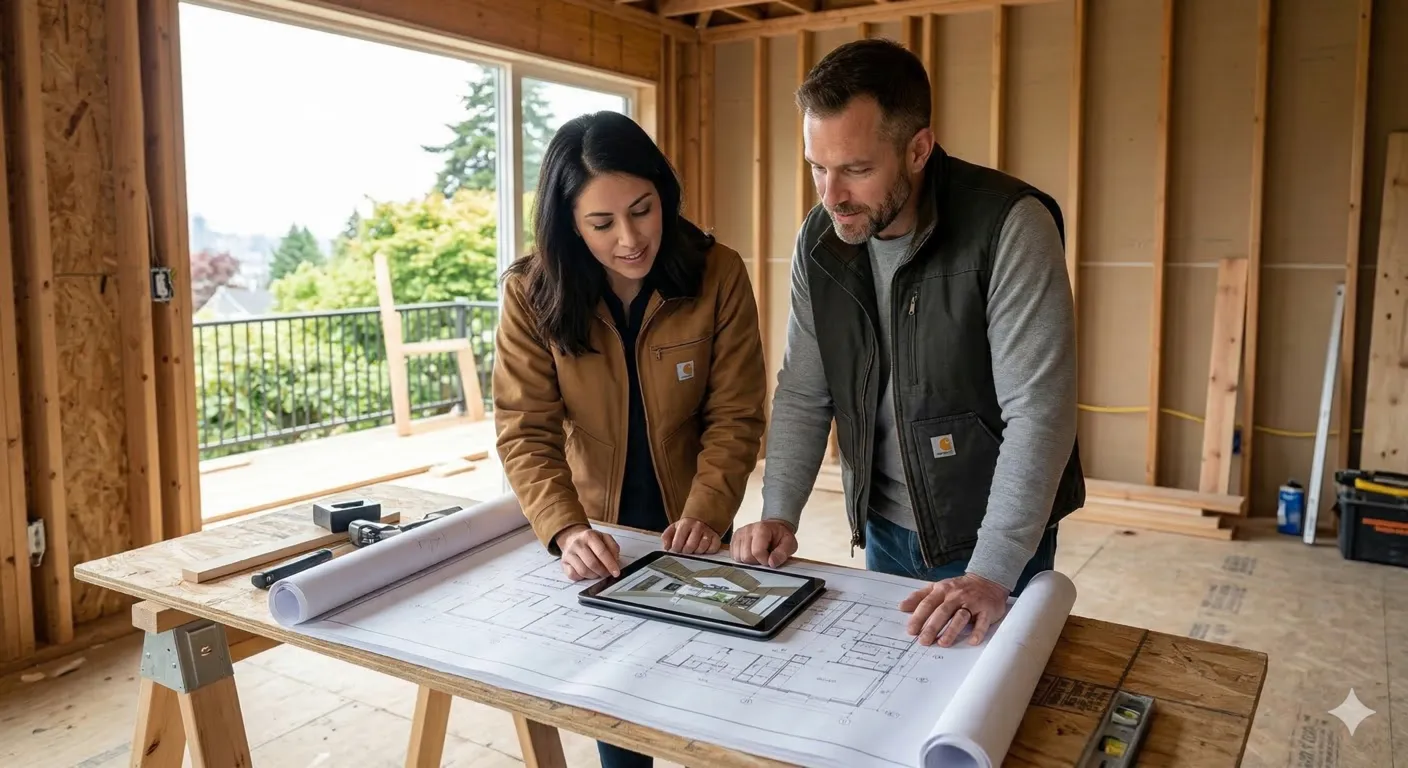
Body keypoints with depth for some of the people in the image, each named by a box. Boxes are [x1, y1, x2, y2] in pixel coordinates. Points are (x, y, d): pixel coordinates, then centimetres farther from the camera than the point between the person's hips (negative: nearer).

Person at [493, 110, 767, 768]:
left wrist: (707, 513, -28)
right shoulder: (532, 293, -17)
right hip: (597, 535, 1)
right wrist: (566, 530, -35)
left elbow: (734, 416, -14)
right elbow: (525, 430, -20)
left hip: (690, 533, 0)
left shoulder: (718, 275, -17)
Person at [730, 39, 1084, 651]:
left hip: (997, 542, -5)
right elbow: (802, 394, 1)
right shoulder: (820, 239, -5)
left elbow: (1039, 415, -26)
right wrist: (778, 513, -10)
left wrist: (990, 574, -31)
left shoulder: (1011, 227, -23)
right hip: (884, 531, 5)